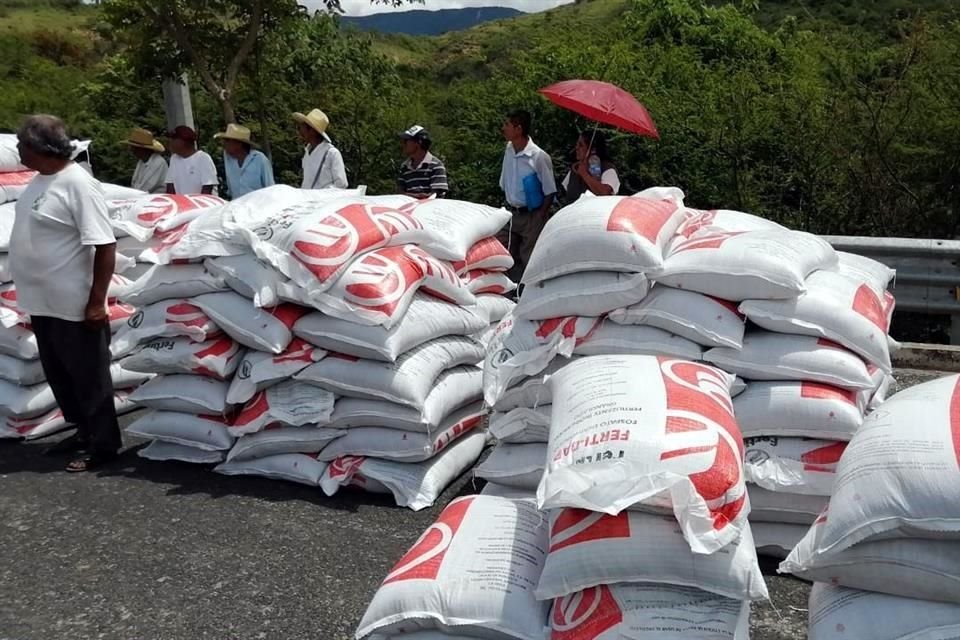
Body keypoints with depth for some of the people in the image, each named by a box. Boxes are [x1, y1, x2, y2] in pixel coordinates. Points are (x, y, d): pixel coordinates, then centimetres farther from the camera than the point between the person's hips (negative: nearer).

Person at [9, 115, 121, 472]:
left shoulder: (77, 184, -20)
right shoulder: (40, 180, 9)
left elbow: (105, 245, -23)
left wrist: (96, 301, -24)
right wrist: (32, 293, 21)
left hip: (73, 307, -10)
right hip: (42, 304, 10)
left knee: (88, 378, 3)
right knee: (59, 376, 19)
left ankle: (103, 444, 15)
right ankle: (83, 432, 34)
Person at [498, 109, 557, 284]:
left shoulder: (539, 157, -18)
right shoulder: (509, 150, 2)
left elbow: (550, 192, -11)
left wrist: (540, 217, -11)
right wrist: (508, 207, 12)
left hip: (531, 216, -6)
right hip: (511, 213, 6)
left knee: (529, 260, 0)